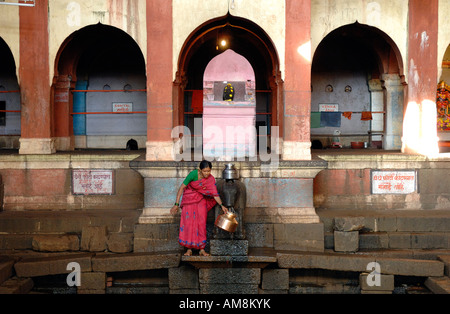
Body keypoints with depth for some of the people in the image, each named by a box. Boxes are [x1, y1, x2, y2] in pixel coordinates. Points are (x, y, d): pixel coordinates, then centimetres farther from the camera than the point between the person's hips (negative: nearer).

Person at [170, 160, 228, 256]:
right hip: (189, 199, -2)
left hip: (201, 200, 2)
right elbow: (181, 188, -19)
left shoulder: (211, 179, -16)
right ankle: (189, 249, 0)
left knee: (201, 223, -5)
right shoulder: (193, 174, -26)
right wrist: (176, 204, -20)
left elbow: (215, 194, -9)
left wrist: (222, 205, -22)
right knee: (188, 222, -7)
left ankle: (201, 249, 0)